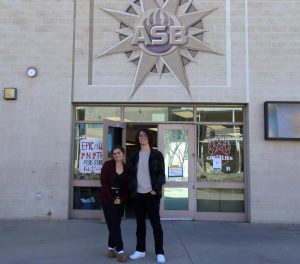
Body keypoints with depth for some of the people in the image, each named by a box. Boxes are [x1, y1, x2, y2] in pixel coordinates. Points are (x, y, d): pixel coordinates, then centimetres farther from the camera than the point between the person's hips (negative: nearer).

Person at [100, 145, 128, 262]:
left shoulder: (126, 168, 3)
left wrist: (122, 199, -10)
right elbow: (104, 183, -10)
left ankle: (111, 247, 24)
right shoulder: (107, 165, -6)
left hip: (120, 200, 3)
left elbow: (127, 186, 4)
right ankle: (119, 250, -3)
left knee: (115, 225, 9)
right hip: (108, 199, -3)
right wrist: (112, 198, -14)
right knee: (114, 224, -7)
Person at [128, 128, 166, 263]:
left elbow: (161, 174, -4)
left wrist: (155, 190, -13)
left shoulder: (157, 155, 1)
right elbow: (131, 174, 11)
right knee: (140, 223, 11)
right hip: (137, 194, 4)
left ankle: (160, 253, 7)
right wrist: (132, 189, -2)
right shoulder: (134, 156, 12)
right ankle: (140, 250, 21)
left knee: (155, 223, 0)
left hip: (152, 194, -4)